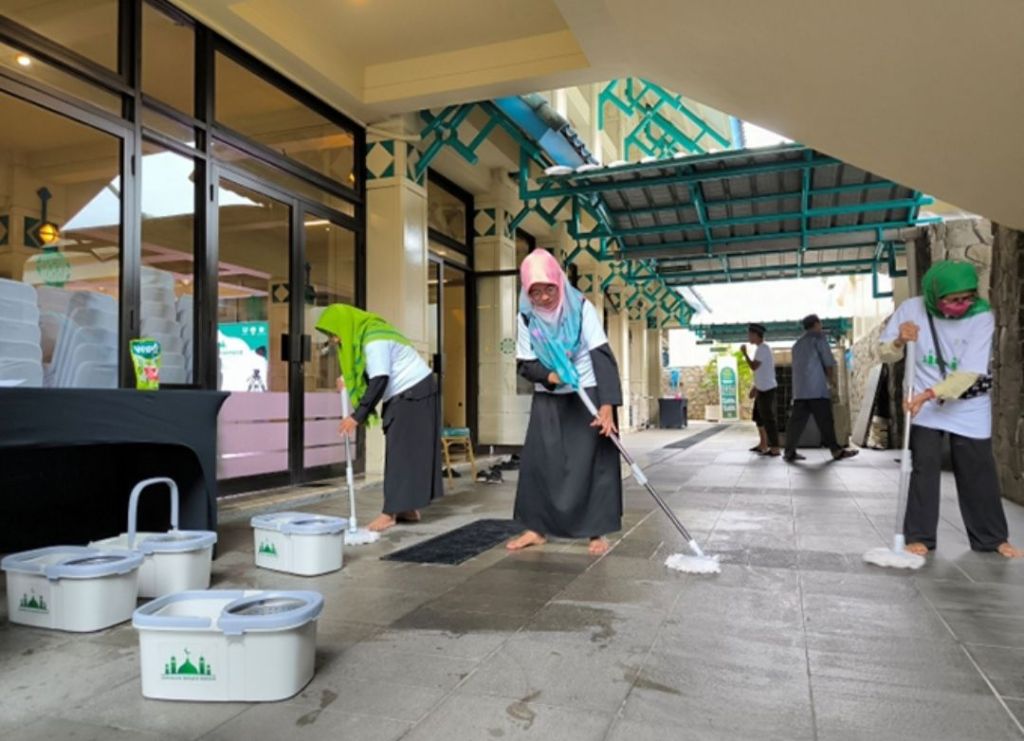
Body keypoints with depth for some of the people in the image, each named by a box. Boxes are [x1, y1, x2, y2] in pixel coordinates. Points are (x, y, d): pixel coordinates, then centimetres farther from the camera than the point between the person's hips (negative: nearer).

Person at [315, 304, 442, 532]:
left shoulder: (374, 339, -23)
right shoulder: (363, 335, 8)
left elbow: (380, 381, -29)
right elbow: (369, 375, 15)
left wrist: (357, 416, -29)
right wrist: (346, 380, -4)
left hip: (415, 393, -10)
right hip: (404, 395, 10)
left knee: (402, 451, -9)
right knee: (405, 451, 9)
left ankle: (391, 513, -6)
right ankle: (409, 509, 14)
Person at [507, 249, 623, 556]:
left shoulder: (581, 308, -14)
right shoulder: (527, 317, -5)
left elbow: (602, 356, -18)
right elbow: (525, 363, -3)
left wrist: (607, 404, -28)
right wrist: (550, 376, -25)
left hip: (587, 396, -3)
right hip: (547, 400, 3)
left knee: (593, 462, -3)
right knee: (537, 461, 1)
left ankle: (598, 532, 7)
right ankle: (537, 528, 13)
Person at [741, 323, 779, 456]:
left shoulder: (762, 349, -14)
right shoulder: (762, 349, 17)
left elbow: (753, 367, -20)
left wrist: (744, 353, -8)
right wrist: (755, 387, 21)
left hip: (767, 389, -10)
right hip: (763, 389, 10)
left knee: (768, 419, -7)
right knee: (759, 417, 17)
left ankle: (775, 448, -4)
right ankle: (763, 445, 24)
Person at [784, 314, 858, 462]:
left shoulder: (798, 343, 24)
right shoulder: (818, 337, 3)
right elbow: (828, 361, -3)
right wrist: (832, 378, 13)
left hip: (799, 389, 7)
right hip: (816, 388, -6)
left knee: (797, 420, 2)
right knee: (825, 420, -3)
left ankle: (790, 452, -2)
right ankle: (836, 450, 1)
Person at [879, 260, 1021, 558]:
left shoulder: (981, 317, -15)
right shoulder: (912, 309, -11)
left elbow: (971, 372, -22)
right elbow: (885, 354, -3)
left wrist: (929, 394, -33)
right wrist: (900, 341, -25)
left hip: (969, 407, 0)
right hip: (924, 405, 0)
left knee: (978, 471, 7)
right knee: (924, 468, -4)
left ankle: (993, 537, 22)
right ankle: (919, 537, 4)